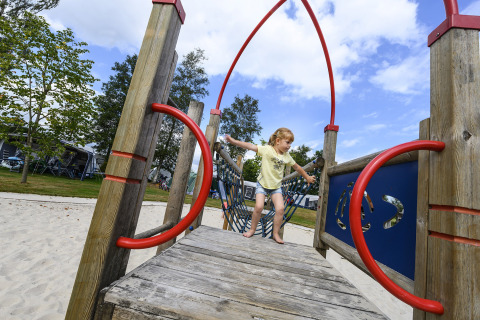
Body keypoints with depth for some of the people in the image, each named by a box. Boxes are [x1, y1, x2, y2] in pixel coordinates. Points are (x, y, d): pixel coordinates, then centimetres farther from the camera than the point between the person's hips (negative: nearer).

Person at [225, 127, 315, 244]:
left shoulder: (287, 156, 2)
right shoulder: (267, 149, -12)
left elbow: (297, 167, 16)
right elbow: (250, 146, -21)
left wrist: (307, 177, 25)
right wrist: (233, 141, -29)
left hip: (276, 186, 4)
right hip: (262, 184, -3)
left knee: (280, 208, -10)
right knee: (259, 207, -15)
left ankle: (275, 233, 11)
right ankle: (252, 230, 11)